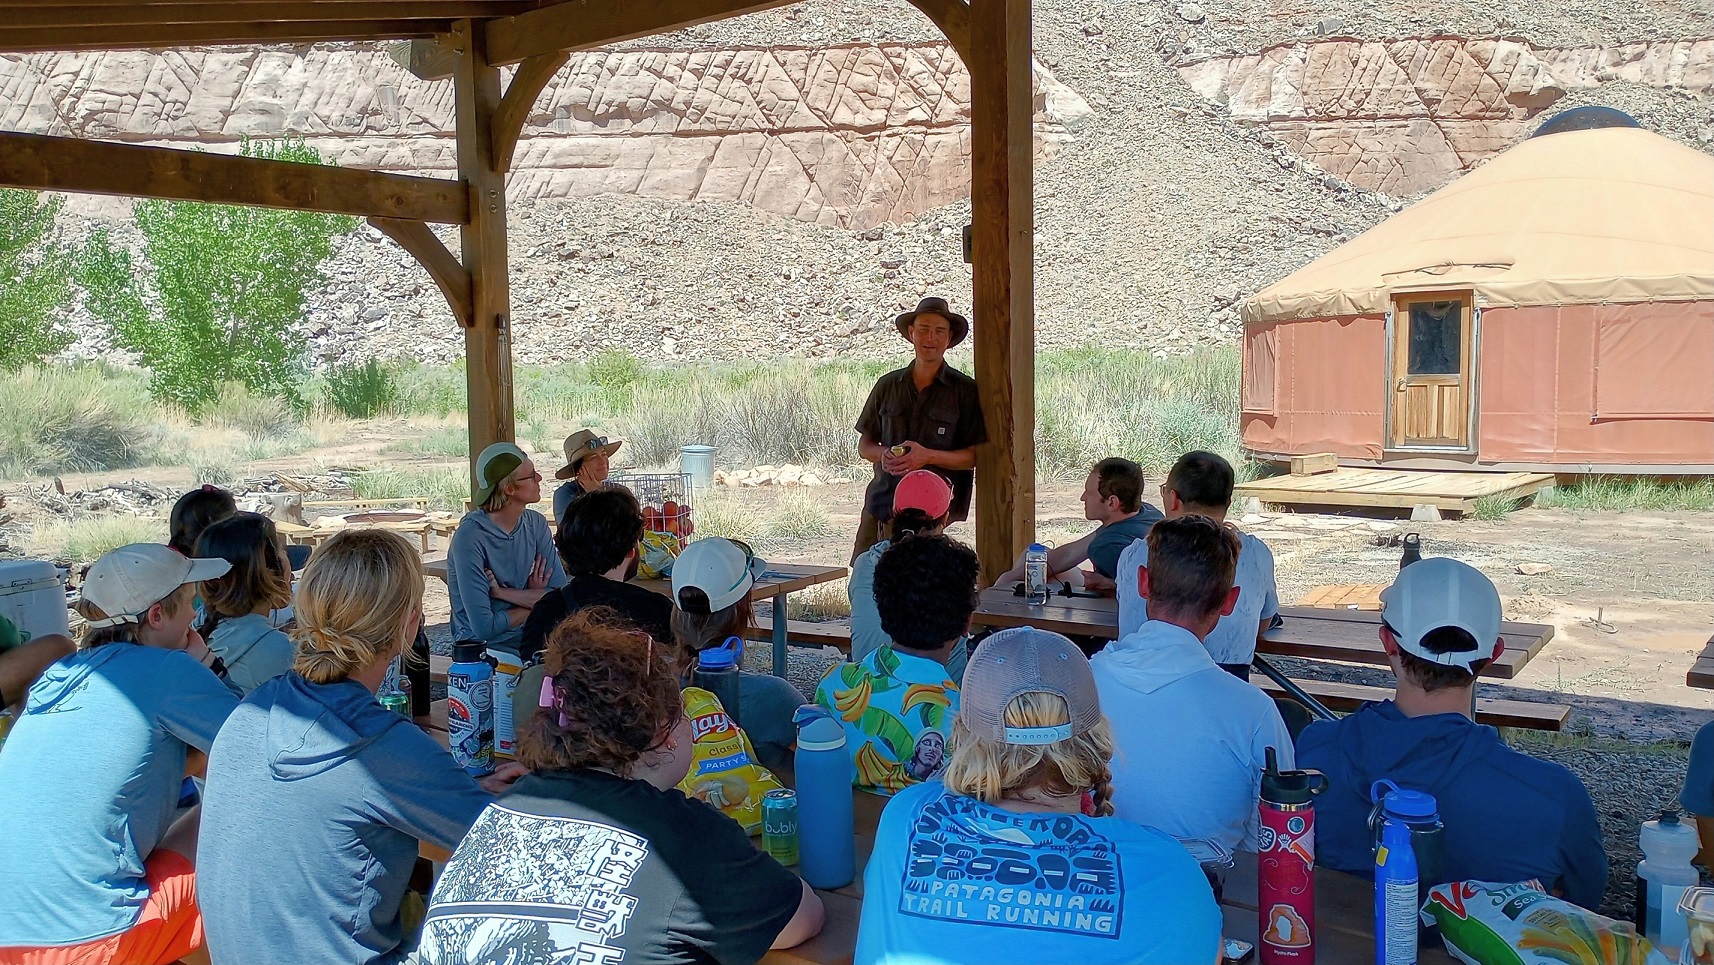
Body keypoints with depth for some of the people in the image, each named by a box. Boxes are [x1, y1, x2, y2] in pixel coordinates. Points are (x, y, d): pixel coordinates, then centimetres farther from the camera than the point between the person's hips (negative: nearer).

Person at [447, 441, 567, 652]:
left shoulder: (536, 524, 2)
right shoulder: (469, 537, -16)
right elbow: (484, 628, -19)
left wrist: (501, 592, -15)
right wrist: (535, 600, -4)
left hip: (527, 638, 7)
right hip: (484, 648, -7)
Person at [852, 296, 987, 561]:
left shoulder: (966, 391, 3)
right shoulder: (887, 386, 14)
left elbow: (977, 456, -2)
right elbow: (864, 445, 19)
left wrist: (929, 456, -15)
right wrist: (883, 454, -4)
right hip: (880, 506, 3)